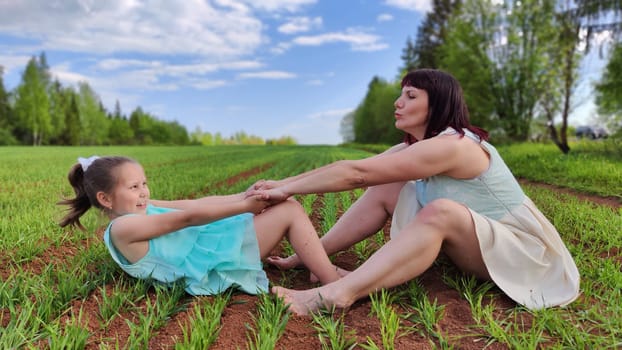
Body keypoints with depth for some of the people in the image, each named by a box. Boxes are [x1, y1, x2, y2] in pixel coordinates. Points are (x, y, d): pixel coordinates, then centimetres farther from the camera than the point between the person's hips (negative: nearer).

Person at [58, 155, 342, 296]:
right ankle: (336, 285, -14)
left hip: (211, 248, 10)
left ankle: (312, 260, 9)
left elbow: (192, 203, 4)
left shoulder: (141, 208, 15)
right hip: (213, 264, -9)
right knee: (290, 210, -13)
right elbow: (187, 217, -18)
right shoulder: (123, 228, -13)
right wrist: (245, 205, -18)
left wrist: (244, 196, -6)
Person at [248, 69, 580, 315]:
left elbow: (356, 174, -30)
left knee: (440, 212, -38)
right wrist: (283, 182, -8)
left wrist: (287, 190, -24)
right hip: (472, 242, 8)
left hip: (520, 248, -8)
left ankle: (338, 293, -45)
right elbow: (349, 166, -5)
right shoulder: (414, 145, -1)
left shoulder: (450, 145, -28)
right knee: (386, 189, -7)